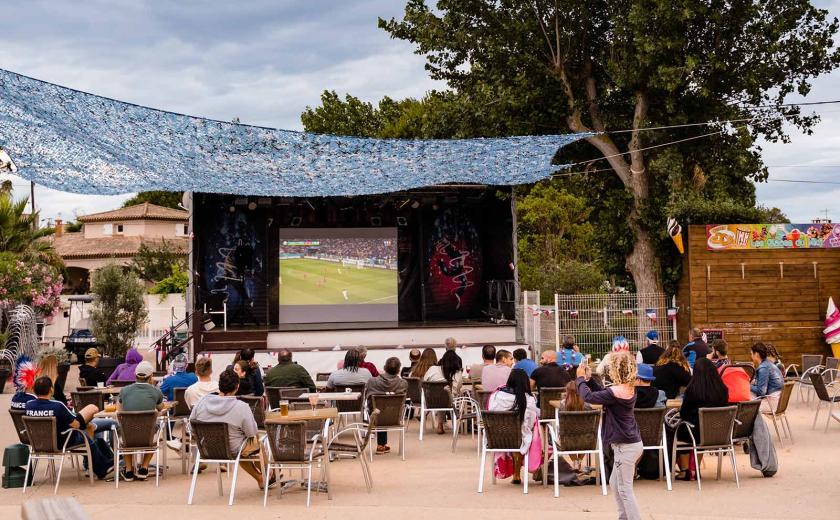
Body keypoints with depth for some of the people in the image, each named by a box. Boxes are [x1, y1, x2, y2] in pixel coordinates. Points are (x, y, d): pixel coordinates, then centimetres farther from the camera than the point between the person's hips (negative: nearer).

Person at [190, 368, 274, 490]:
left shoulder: (202, 402, -14)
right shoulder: (242, 407, -25)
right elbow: (252, 433, -17)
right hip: (232, 450, -4)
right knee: (258, 444, 28)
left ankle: (260, 478, 49)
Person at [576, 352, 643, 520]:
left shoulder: (616, 392, -24)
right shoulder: (628, 388, 5)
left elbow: (588, 397, -17)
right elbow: (603, 394, 18)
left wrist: (581, 378, -1)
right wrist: (589, 379, 12)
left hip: (625, 447, -10)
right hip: (632, 443, 10)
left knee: (625, 490, -2)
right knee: (615, 483, 22)